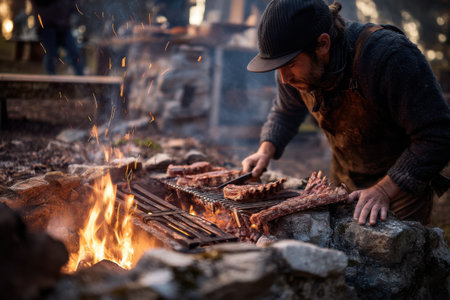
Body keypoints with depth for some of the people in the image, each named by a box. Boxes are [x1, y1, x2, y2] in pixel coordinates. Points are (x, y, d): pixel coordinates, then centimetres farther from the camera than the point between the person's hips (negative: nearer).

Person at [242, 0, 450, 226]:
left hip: (403, 182, -5)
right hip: (344, 179, 5)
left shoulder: (391, 56, -34)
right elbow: (286, 110, 8)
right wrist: (266, 150, -10)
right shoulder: (297, 67, -14)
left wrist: (384, 190, -35)